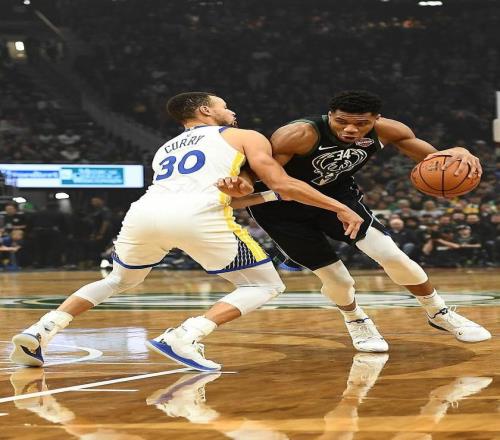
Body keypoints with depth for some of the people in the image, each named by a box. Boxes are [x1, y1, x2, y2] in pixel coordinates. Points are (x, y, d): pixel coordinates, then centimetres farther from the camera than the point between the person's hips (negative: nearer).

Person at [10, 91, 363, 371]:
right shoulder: (245, 137, 23)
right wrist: (339, 207, 17)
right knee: (265, 285, 10)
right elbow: (282, 185, 11)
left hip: (144, 211, 6)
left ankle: (43, 330, 12)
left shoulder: (165, 149, 39)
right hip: (195, 216, -5)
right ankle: (185, 337, -11)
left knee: (119, 281, 32)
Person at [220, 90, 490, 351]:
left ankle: (439, 314, 14)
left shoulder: (386, 131, -18)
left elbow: (435, 162, -8)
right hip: (281, 208, -4)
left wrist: (458, 153, -33)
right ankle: (355, 320, 30)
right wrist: (235, 191, -54)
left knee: (392, 256, -10)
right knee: (336, 279, -6)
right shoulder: (299, 135, -34)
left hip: (336, 195, 4)